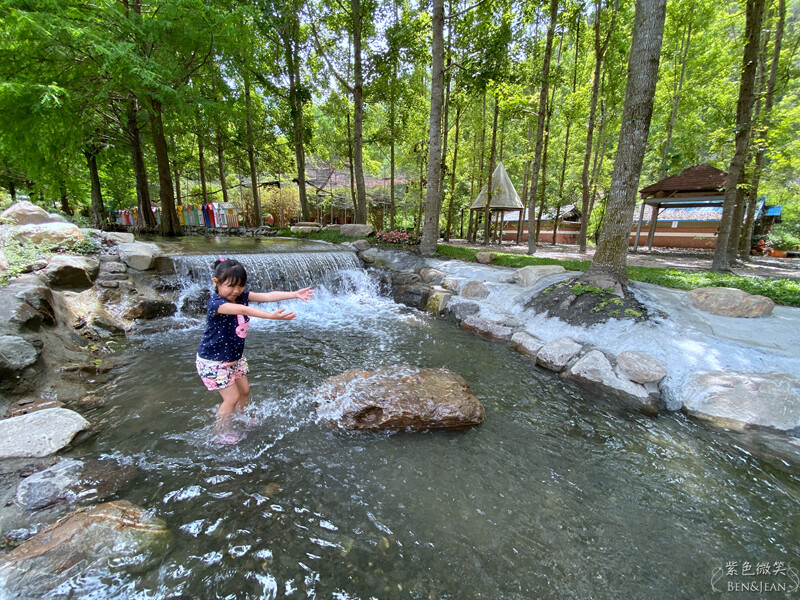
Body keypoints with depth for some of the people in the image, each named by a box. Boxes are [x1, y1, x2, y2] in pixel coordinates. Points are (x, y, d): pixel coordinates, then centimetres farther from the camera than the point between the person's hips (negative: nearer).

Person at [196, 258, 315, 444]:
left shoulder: (241, 296, -9)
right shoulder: (215, 303, -30)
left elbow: (267, 296, -16)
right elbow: (242, 310, -48)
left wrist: (295, 294, -25)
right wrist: (271, 315, -62)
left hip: (234, 356, 7)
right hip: (214, 360, -7)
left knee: (244, 390, 17)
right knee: (232, 397, -1)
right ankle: (221, 432, 23)